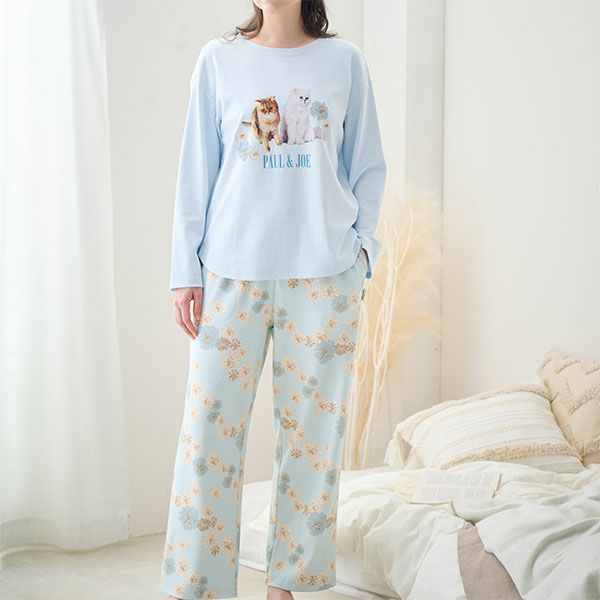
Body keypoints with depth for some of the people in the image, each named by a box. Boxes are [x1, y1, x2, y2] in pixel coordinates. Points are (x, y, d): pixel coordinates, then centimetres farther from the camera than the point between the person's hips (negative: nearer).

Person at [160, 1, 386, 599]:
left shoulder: (344, 60, 7)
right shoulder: (219, 60, 7)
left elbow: (366, 167, 11)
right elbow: (197, 169, 6)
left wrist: (360, 248, 1)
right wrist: (186, 269, 1)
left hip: (324, 274, 1)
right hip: (232, 273, 0)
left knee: (312, 427, 4)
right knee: (211, 427, -3)